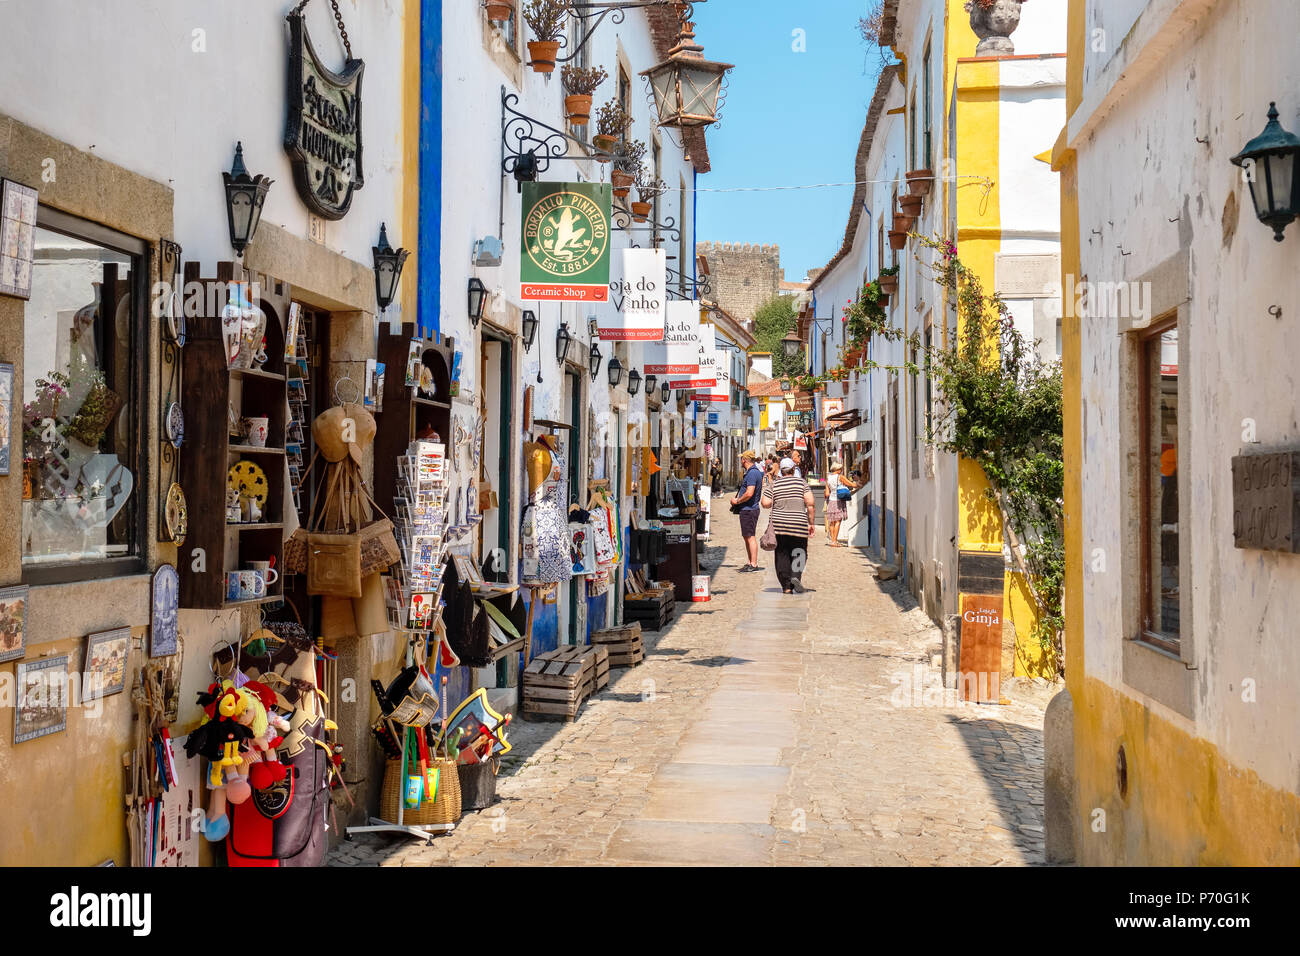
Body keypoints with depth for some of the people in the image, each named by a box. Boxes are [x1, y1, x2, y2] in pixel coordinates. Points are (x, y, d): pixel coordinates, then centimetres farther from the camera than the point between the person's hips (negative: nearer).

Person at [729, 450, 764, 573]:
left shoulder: (752, 473, -18)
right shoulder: (754, 472, 15)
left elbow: (749, 493, -26)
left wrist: (737, 501, -12)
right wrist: (737, 498, 14)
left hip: (749, 510, -11)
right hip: (747, 509, 11)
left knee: (751, 537, -8)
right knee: (747, 536, 15)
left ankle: (754, 564, -6)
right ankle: (749, 563, 21)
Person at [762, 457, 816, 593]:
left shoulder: (773, 485, 3)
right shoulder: (802, 483, 2)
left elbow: (765, 503, -4)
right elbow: (810, 503, -5)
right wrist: (811, 523, 2)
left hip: (779, 525, 1)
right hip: (799, 524, -1)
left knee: (782, 555, 6)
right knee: (799, 554, 9)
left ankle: (786, 586, 2)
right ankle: (796, 576, -16)